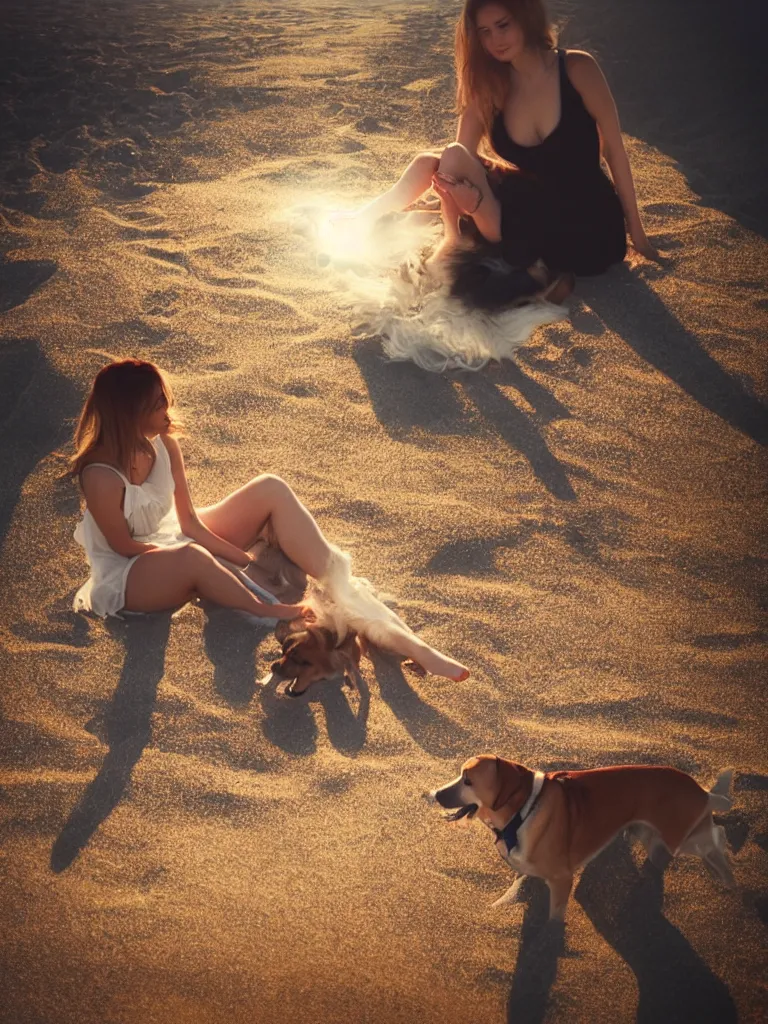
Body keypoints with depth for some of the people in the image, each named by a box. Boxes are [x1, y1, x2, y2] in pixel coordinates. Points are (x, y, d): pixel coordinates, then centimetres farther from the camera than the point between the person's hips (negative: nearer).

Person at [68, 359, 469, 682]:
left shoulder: (164, 445, -9)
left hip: (174, 541, 7)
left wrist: (247, 559, -12)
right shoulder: (101, 476, -29)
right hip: (130, 574, -7)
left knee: (270, 490, -14)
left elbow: (188, 522, -4)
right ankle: (267, 611, -16)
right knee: (192, 558, -44)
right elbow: (123, 545, -18)